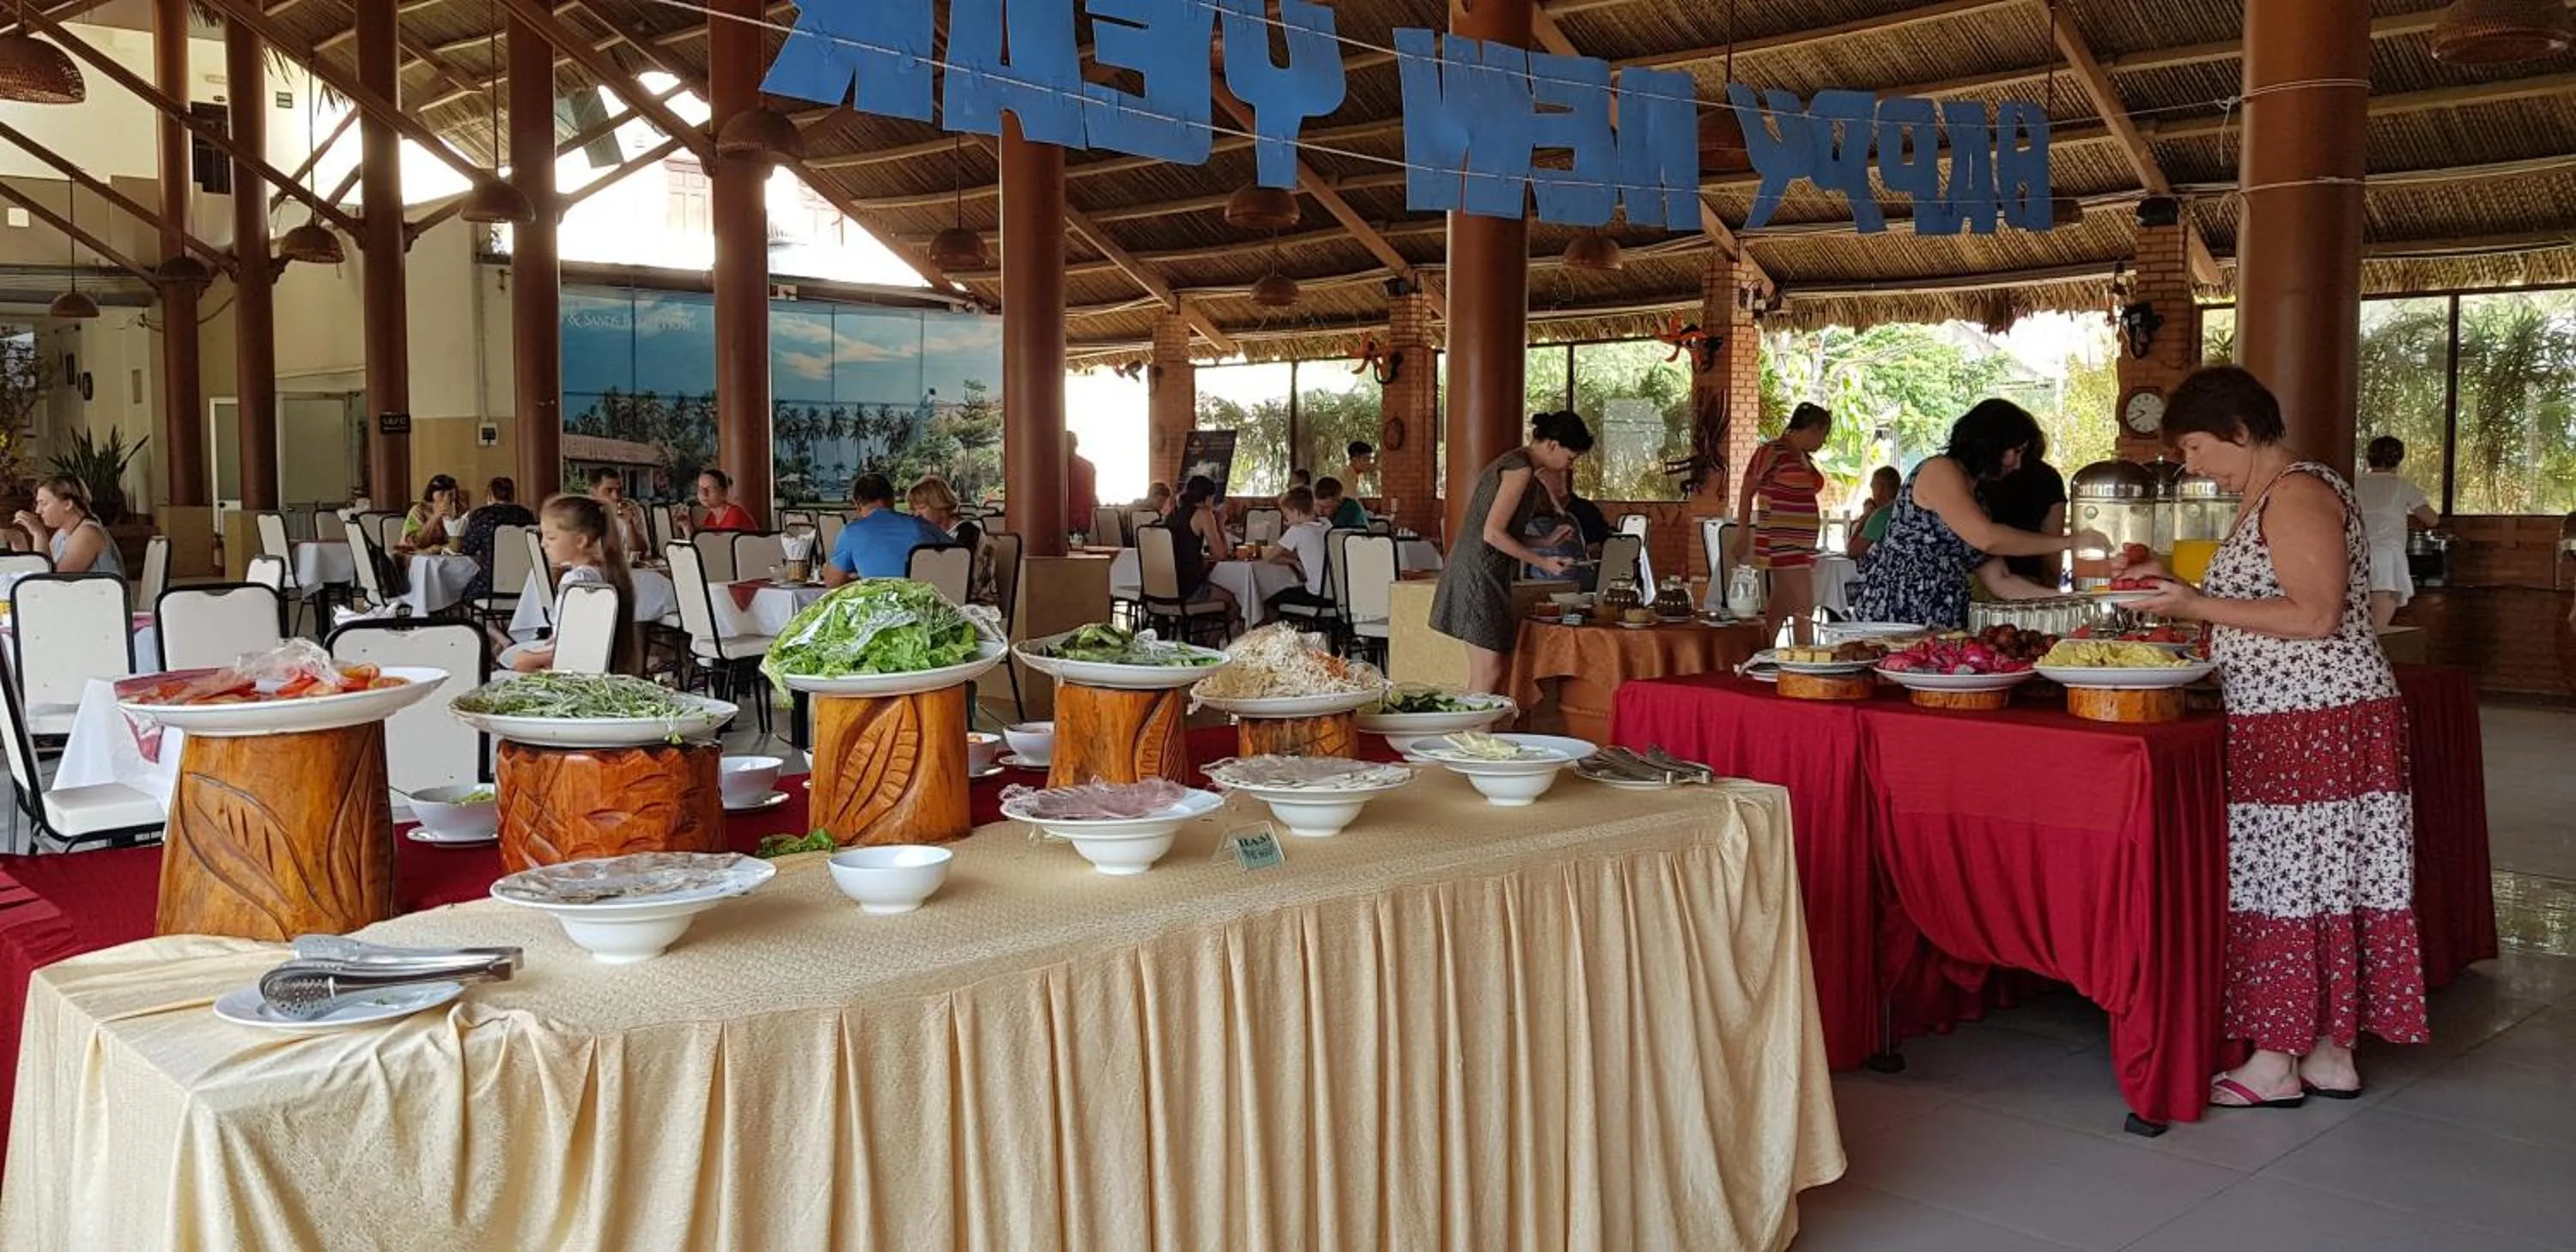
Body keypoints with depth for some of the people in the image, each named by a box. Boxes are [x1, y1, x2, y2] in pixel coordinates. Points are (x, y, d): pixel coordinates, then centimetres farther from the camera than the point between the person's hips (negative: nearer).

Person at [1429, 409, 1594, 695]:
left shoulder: (1511, 462, 17)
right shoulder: (1521, 468, -13)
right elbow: (1493, 533, -19)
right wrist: (1542, 561, -11)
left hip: (1481, 571, 10)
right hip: (1481, 572, -10)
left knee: (1498, 665, 11)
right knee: (1488, 674, -9)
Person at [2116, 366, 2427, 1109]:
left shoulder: (2297, 493, -14)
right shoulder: (2270, 496, 17)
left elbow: (2316, 616, -22)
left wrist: (2195, 606, -19)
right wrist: (2175, 586, 15)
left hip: (2315, 725, -10)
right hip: (2285, 723, 10)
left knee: (2288, 882, -5)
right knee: (2317, 881, 10)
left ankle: (2277, 1063, 2)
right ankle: (2329, 1053, 16)